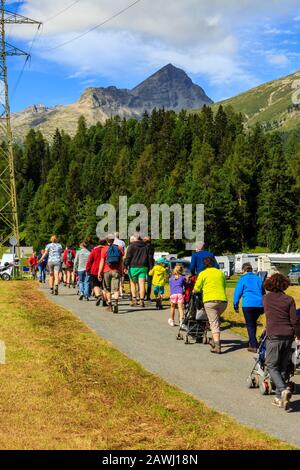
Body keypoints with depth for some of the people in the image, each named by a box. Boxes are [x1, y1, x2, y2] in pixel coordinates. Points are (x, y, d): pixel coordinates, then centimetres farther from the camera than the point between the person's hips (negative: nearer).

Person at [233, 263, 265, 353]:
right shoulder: (258, 279, 15)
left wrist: (236, 305, 7)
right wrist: (263, 306, 27)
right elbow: (263, 293, 21)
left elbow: (238, 292, -1)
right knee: (254, 323, 21)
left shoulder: (243, 279, 2)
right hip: (259, 304, 4)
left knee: (250, 325, 2)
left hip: (248, 305, -4)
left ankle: (254, 346, -5)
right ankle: (252, 342, 29)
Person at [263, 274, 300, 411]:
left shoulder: (266, 299, 3)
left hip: (274, 336, -2)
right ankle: (279, 397, 15)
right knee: (283, 367, 12)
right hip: (288, 336, 2)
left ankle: (283, 390, -18)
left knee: (272, 366, 5)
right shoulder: (289, 300, 1)